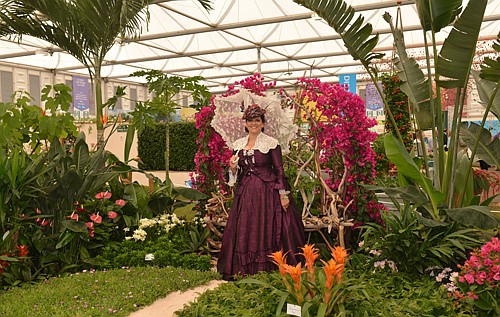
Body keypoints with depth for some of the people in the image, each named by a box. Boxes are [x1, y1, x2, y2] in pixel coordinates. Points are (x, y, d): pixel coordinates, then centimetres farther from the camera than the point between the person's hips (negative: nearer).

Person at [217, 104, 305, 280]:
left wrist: (283, 194, -10)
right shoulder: (238, 144, 10)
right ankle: (242, 271, 15)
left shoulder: (271, 143, -3)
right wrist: (232, 167, -8)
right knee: (243, 231, 5)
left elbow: (279, 170, -5)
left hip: (268, 192, -4)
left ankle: (267, 270, 9)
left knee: (267, 230, -1)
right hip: (245, 192, 4)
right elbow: (235, 173, 15)